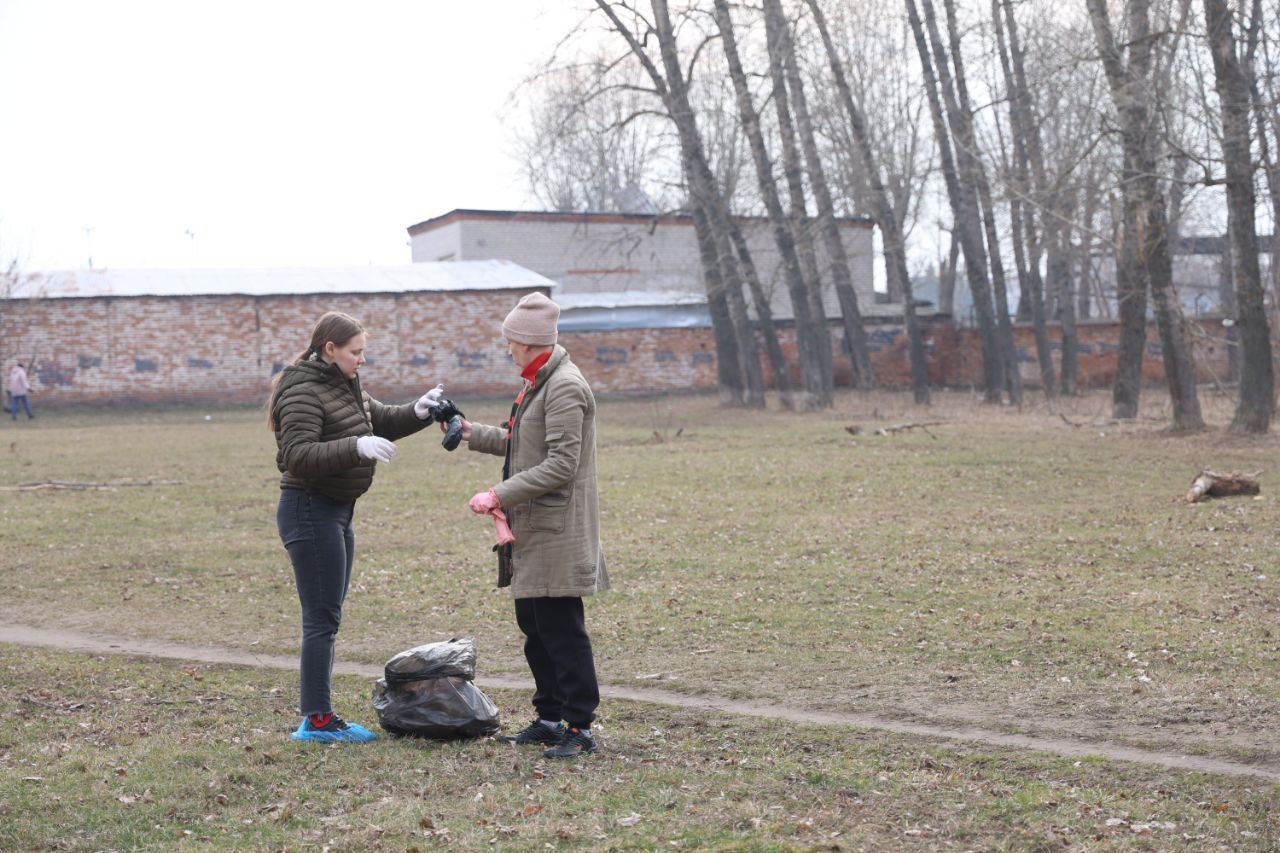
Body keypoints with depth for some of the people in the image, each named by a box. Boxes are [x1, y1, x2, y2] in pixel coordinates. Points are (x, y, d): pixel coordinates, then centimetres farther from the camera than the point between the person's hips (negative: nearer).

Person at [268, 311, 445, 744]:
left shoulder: (343, 386, 13)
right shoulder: (303, 392, -17)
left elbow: (381, 422, 23)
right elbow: (297, 456, -26)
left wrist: (417, 412, 4)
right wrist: (357, 447, -34)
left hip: (336, 511, 10)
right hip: (311, 510, -10)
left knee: (326, 617, 13)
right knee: (322, 618, -7)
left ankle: (317, 716, 20)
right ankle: (317, 720, -1)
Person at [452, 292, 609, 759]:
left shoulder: (564, 387, -16)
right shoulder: (539, 383, 17)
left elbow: (561, 464, -22)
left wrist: (501, 495, -22)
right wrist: (473, 434, 25)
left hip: (556, 531, -11)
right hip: (532, 529, 11)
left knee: (562, 631, -6)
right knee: (533, 625, 15)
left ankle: (580, 727, 2)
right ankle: (550, 719, 25)